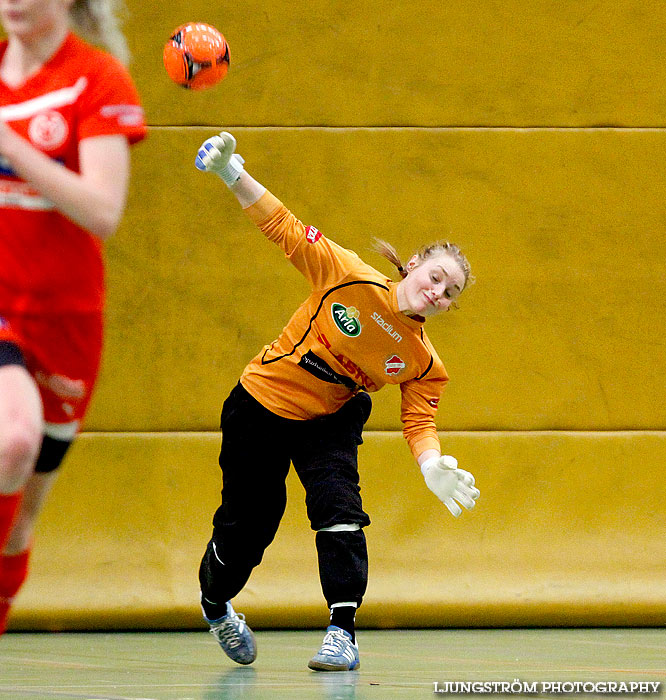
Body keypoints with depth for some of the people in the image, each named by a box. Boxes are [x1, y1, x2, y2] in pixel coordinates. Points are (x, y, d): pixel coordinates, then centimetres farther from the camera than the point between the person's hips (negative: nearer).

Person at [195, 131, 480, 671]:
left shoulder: (424, 365, -14)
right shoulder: (352, 279, -23)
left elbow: (420, 423, -12)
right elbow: (287, 231, -18)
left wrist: (434, 467, -34)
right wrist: (232, 174, -26)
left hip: (330, 423, 2)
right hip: (261, 405, -2)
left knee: (339, 507, -22)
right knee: (248, 522, 6)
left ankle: (343, 632, -16)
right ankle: (215, 604, 37)